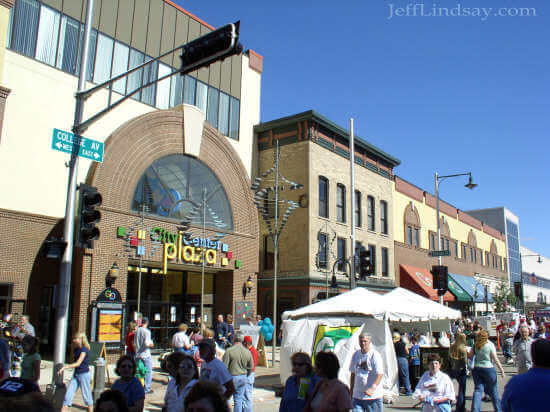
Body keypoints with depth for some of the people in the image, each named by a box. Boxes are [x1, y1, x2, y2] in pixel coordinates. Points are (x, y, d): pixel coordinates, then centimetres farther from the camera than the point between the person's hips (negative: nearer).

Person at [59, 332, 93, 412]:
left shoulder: (84, 350, -16)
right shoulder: (76, 349, 8)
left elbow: (78, 363, -24)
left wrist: (65, 367, -30)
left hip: (84, 374, -8)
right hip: (76, 374, 8)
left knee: (86, 396, 3)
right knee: (68, 394, 1)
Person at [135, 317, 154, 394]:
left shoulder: (137, 331, 5)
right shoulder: (147, 331, -15)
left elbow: (134, 342, 10)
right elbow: (146, 343, -23)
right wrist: (151, 344, -3)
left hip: (138, 354, 6)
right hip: (146, 355, -6)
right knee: (148, 371, 4)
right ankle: (147, 389, 4)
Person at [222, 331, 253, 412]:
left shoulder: (229, 351, -14)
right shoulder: (247, 352, 0)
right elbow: (251, 367, 8)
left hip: (232, 377, -4)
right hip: (243, 378, 4)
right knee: (239, 398, 13)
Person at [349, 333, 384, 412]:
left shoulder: (375, 355, -9)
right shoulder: (356, 355, 8)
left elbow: (380, 374, -18)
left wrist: (372, 388, -30)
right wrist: (351, 388, 16)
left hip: (373, 395, -4)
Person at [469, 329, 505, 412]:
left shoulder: (475, 345, 0)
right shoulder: (490, 345, -8)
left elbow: (470, 355, 1)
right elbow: (495, 359, -8)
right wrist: (501, 370, -1)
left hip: (476, 369, 2)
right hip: (488, 368, -2)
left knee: (478, 390, 5)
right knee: (493, 390, 13)